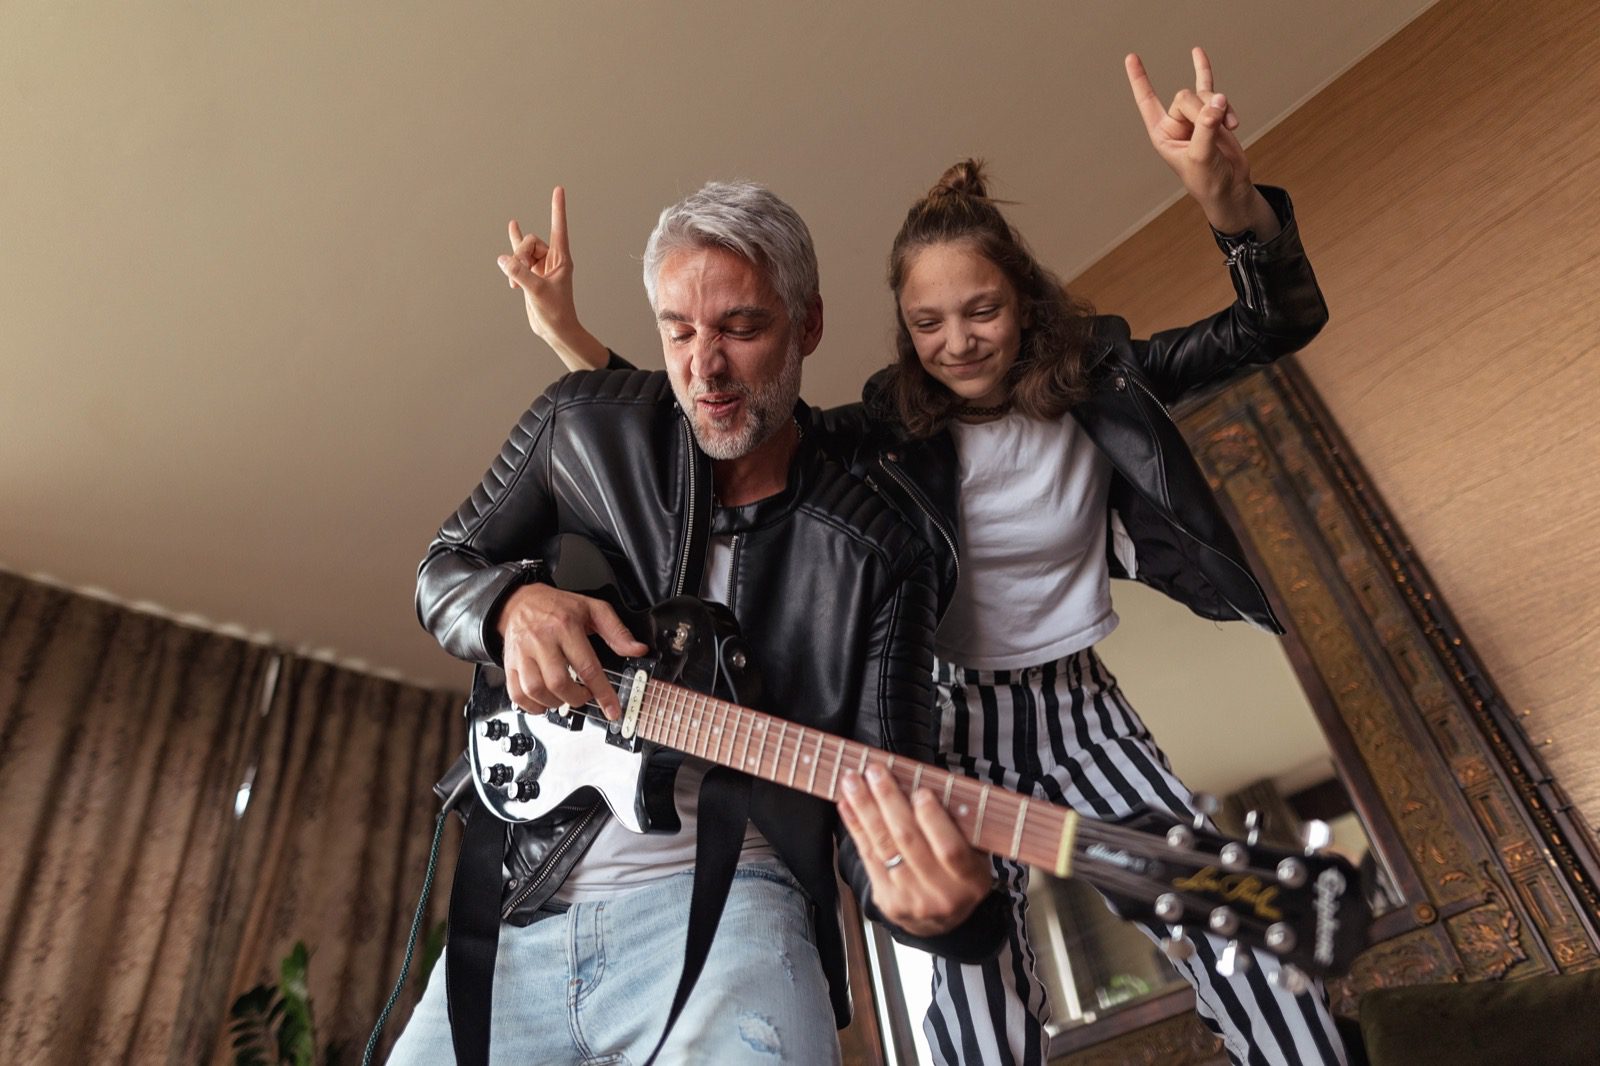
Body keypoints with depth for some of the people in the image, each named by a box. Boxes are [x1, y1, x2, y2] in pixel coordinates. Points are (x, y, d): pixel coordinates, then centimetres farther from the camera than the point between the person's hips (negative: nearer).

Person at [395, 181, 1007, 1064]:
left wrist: (938, 902, -31)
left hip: (721, 891, -3)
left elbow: (883, 800, -7)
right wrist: (515, 602, -14)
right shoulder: (580, 424, 1)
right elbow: (442, 571, 11)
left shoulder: (877, 554, -7)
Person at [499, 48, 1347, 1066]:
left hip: (1083, 710, 3)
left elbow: (1281, 321, -8)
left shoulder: (1100, 378, -3)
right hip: (959, 724, -2)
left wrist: (1230, 199, -29)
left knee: (1243, 944, -6)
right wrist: (570, 336, -18)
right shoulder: (884, 433, -8)